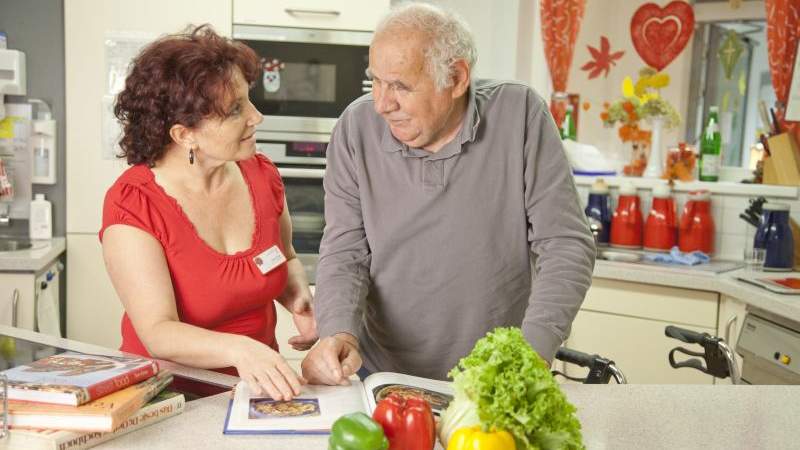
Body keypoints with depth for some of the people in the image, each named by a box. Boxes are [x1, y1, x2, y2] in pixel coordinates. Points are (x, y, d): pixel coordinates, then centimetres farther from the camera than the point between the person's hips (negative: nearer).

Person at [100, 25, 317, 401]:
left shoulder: (262, 175, -2)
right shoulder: (130, 204, -16)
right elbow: (158, 333, -23)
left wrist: (299, 299, -5)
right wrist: (238, 349, -40)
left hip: (257, 385, 1)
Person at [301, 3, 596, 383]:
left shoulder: (519, 113, -9)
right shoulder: (357, 127, -5)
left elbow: (566, 246, -9)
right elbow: (345, 253, -3)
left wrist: (531, 356, -20)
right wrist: (340, 333, -21)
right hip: (382, 376, 2)